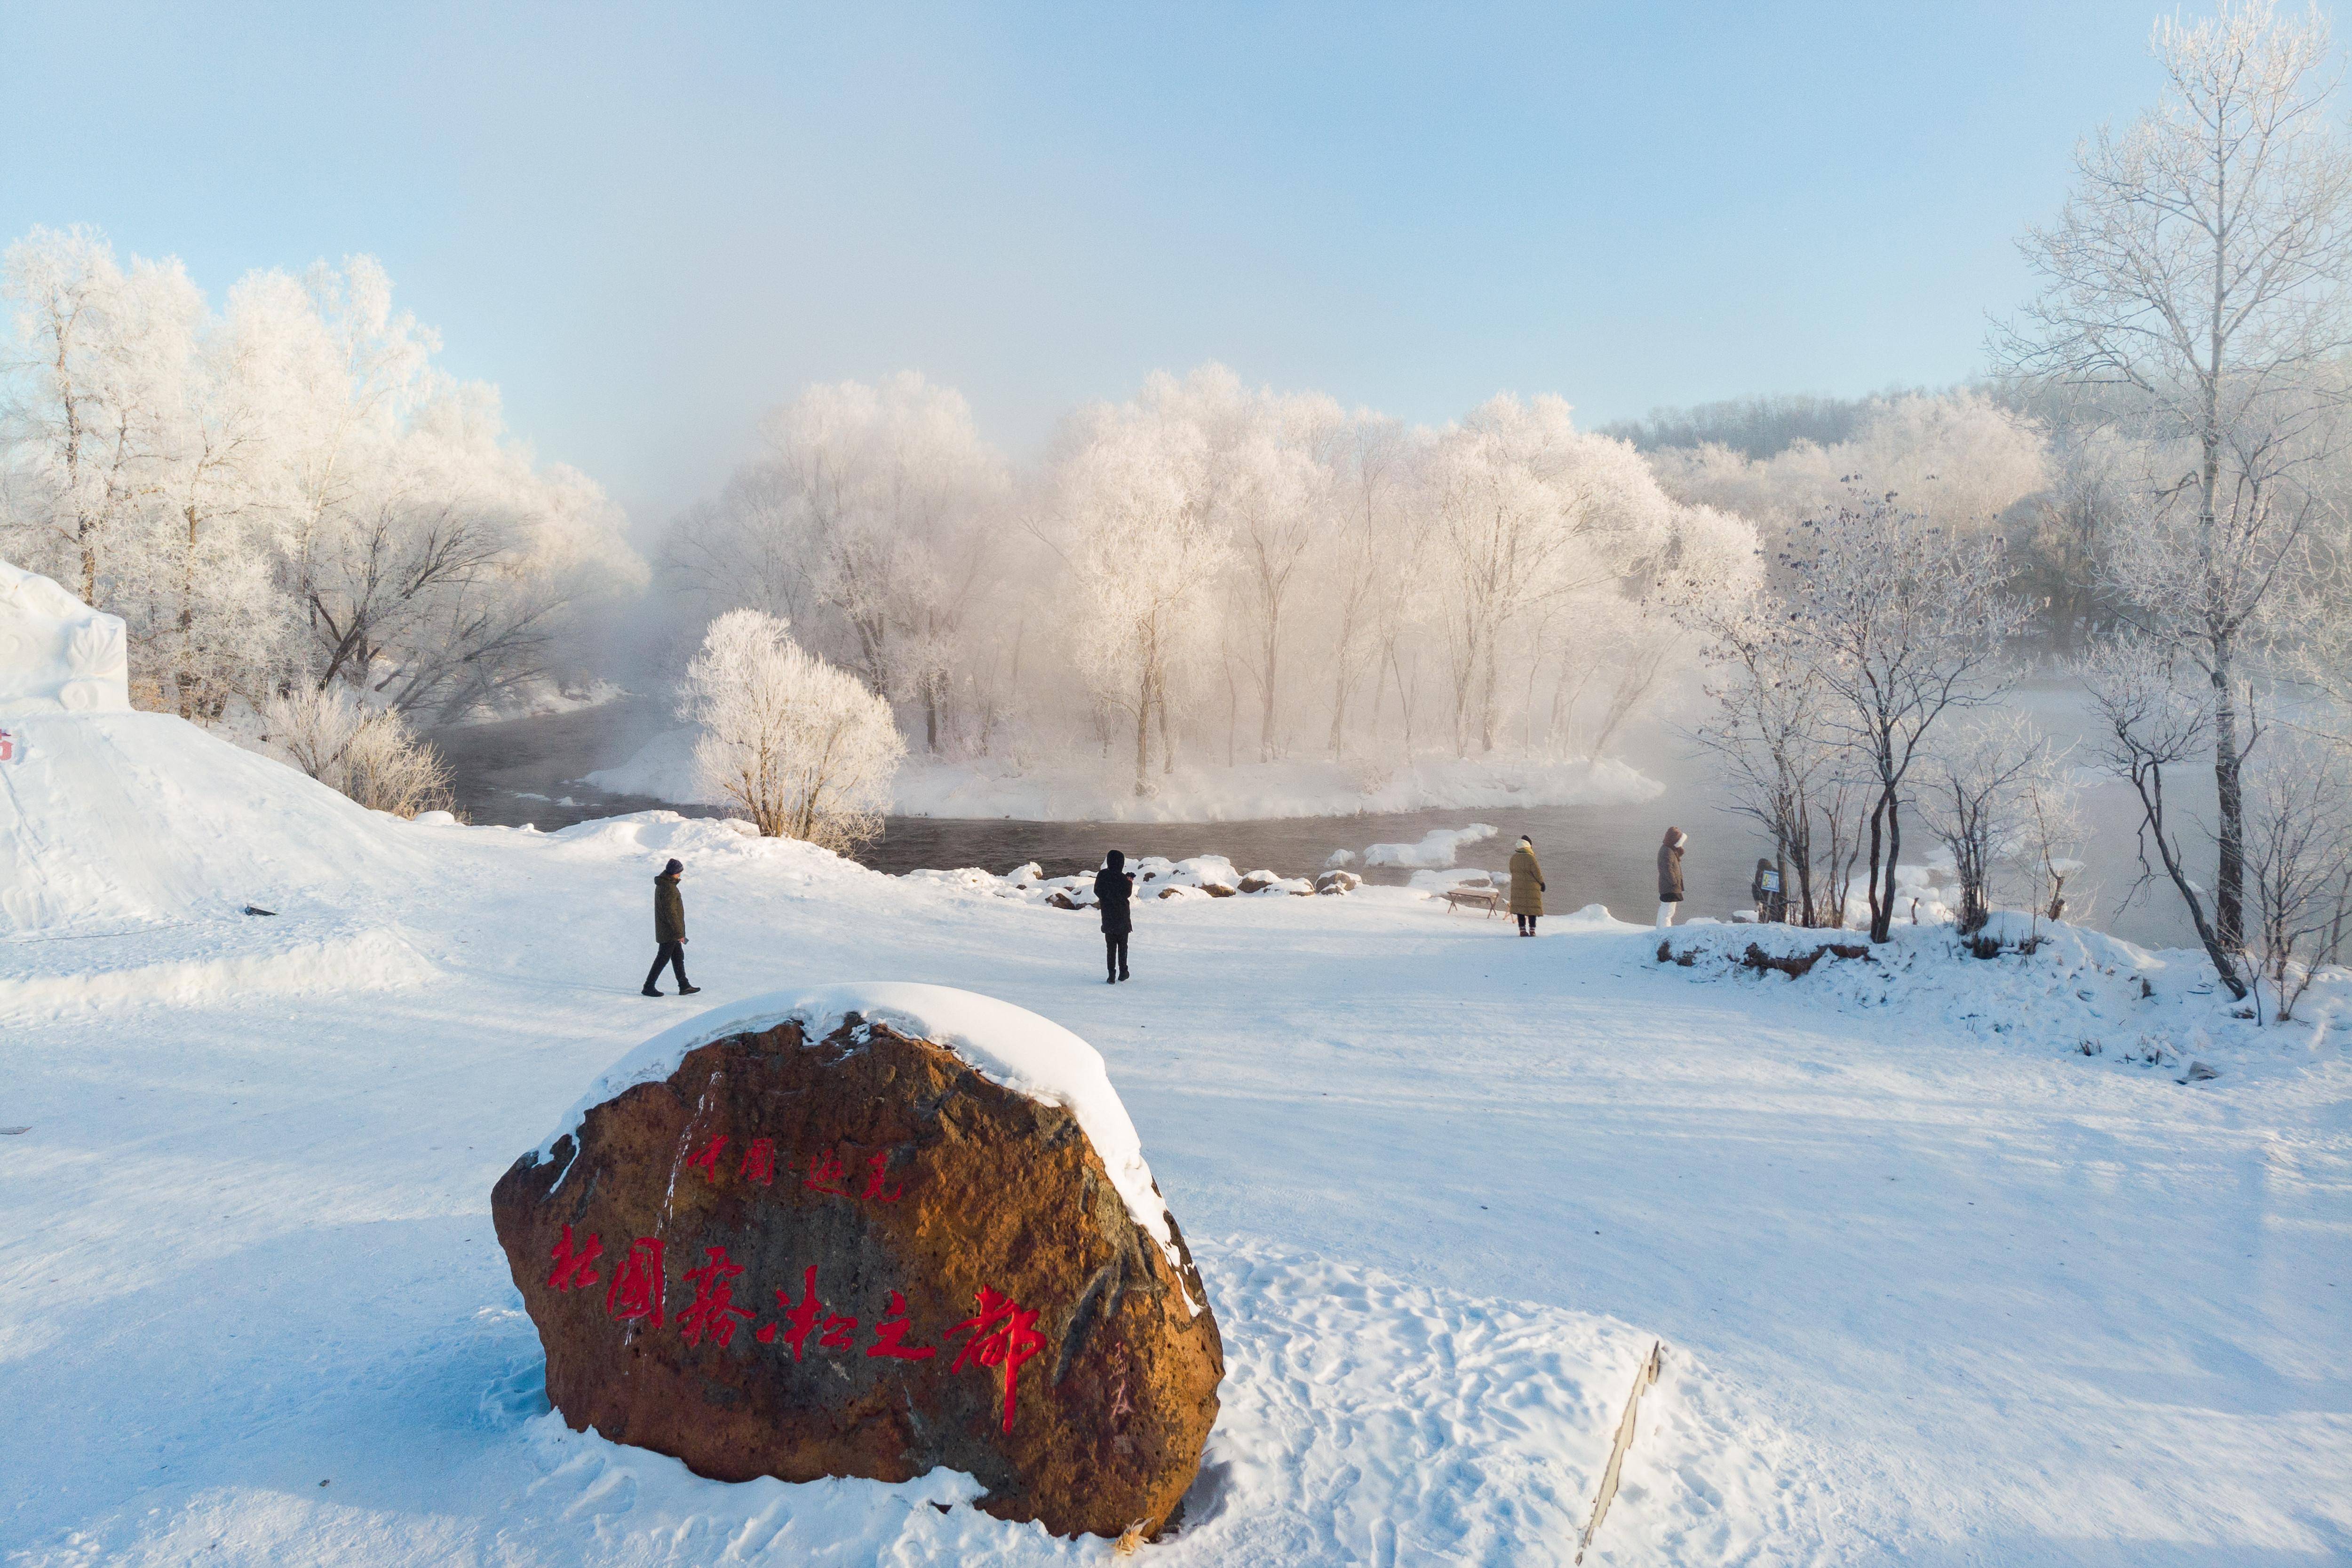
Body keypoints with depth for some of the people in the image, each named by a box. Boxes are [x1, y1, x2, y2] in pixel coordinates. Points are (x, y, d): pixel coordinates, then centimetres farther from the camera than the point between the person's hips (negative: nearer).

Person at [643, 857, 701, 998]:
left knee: (678, 957, 14)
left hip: (664, 929, 10)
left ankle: (684, 986, 20)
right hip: (669, 932, -10)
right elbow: (670, 912, -25)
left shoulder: (662, 884, 9)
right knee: (663, 958, -1)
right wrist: (680, 932, -21)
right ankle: (649, 987, 6)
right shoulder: (669, 888, -24)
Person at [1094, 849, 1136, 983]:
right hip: (1122, 917, -2)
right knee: (1123, 946, 14)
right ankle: (1123, 972, 19)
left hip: (1108, 918, 2)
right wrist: (1130, 882, 8)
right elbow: (1128, 894, -5)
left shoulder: (1102, 875, -5)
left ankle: (1112, 975, 0)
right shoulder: (1122, 878, -16)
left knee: (1111, 947, 7)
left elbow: (1097, 891, 5)